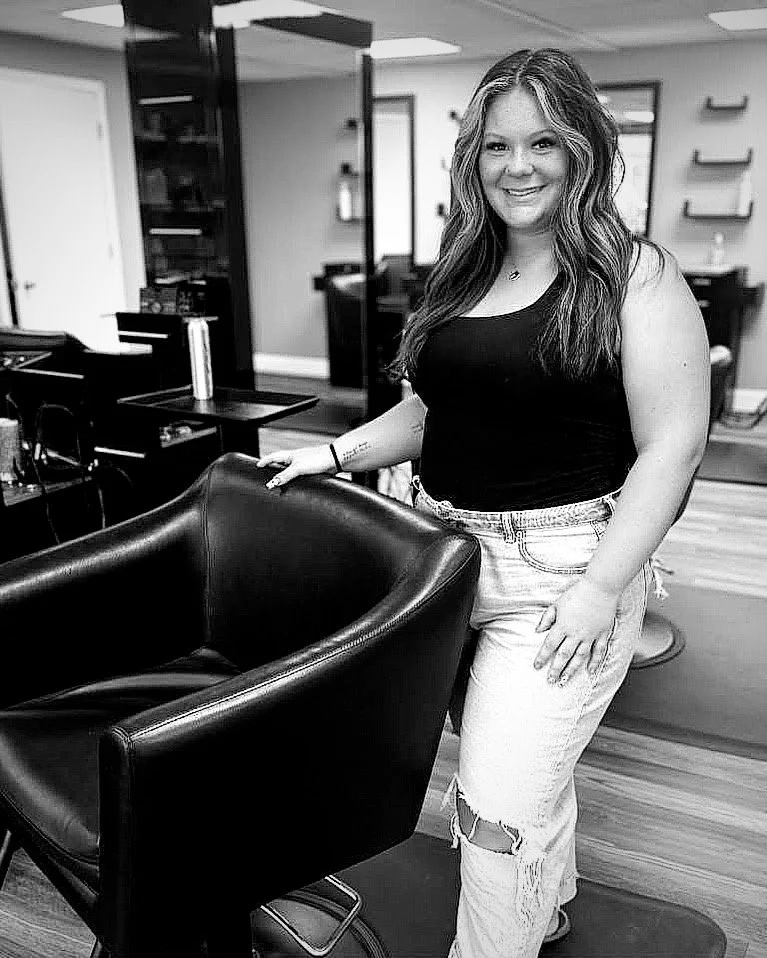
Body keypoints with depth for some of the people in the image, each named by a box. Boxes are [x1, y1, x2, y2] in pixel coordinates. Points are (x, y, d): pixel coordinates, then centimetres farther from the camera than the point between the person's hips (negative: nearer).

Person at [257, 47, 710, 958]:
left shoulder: (636, 276, -8)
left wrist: (603, 586, -18)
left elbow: (672, 443, -12)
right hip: (447, 550, 6)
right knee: (530, 767, 22)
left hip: (561, 568, -6)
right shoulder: (462, 276, 11)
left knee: (500, 803, -3)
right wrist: (333, 454, 7)